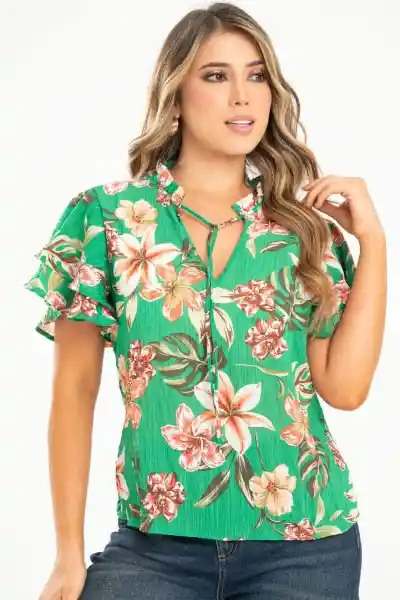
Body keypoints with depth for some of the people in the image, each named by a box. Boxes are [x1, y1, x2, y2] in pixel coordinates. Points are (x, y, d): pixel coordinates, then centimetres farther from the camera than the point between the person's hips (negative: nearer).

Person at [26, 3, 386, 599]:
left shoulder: (306, 226, 2)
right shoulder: (105, 216, -2)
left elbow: (344, 387, -4)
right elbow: (75, 391, 1)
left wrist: (372, 240, -6)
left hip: (307, 540, 2)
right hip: (157, 542, -1)